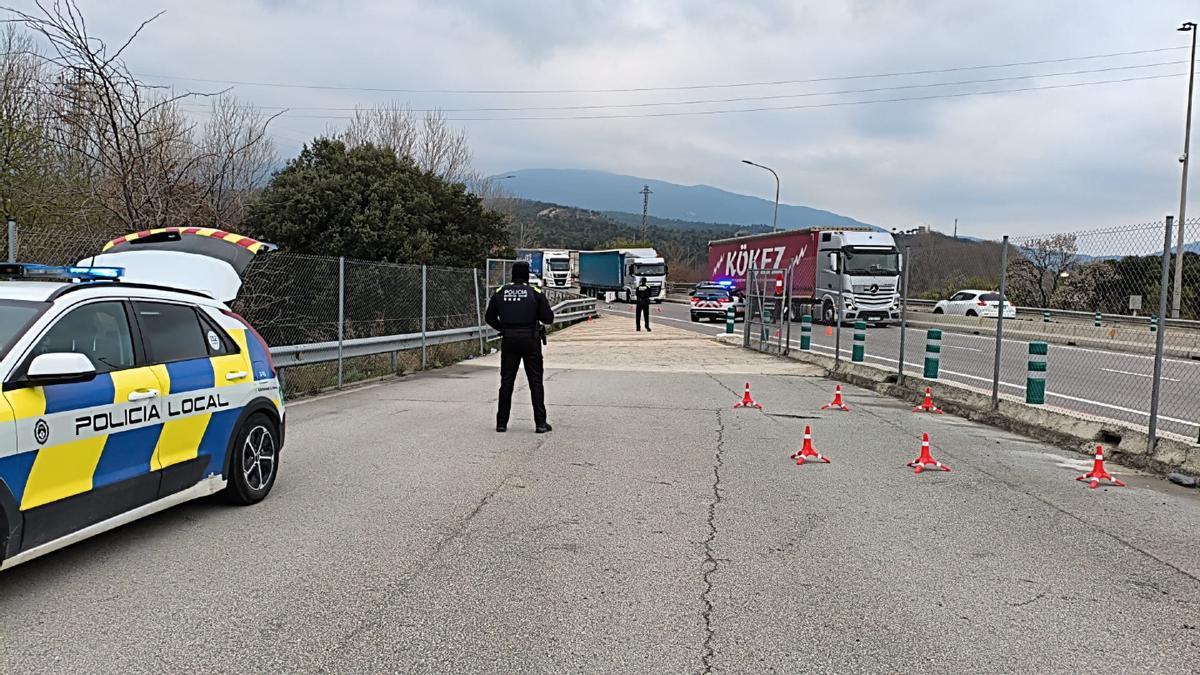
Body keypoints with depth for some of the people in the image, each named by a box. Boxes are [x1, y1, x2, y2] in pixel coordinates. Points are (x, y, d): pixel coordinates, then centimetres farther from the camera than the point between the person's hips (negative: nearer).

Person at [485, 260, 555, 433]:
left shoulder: (500, 293, 4)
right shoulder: (535, 292, -5)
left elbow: (490, 318, 8)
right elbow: (548, 318, -7)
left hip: (508, 341, 2)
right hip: (530, 340, -2)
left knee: (506, 381, 9)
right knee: (535, 381, 4)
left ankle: (502, 422, 10)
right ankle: (540, 423, 3)